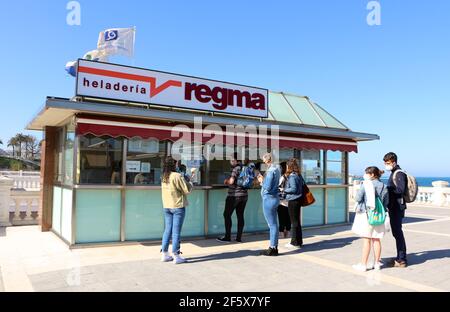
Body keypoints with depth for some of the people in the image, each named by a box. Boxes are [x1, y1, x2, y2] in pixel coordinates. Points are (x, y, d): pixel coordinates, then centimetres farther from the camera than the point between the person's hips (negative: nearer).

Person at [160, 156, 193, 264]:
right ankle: (176, 256, 4)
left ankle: (165, 254, 19)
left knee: (167, 230, 13)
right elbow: (187, 190, -13)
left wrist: (184, 180, 11)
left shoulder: (164, 177, 7)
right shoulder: (177, 176, -16)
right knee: (176, 231, -2)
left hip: (166, 207, 7)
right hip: (178, 206, -7)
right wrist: (189, 183, 6)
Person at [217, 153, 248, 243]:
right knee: (240, 216, 9)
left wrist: (226, 181, -2)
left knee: (227, 215, 2)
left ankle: (227, 237, 4)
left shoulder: (236, 168, -15)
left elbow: (231, 181, -23)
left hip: (234, 195, -8)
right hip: (244, 195, 8)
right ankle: (239, 237, 11)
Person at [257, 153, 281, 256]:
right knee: (274, 224, 13)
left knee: (272, 224, -3)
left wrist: (261, 181, -5)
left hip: (269, 199, -10)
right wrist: (263, 180, 10)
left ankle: (272, 248, 4)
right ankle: (274, 247, 20)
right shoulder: (276, 169, 13)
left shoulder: (270, 171, -18)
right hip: (275, 198, 10)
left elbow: (267, 187, -21)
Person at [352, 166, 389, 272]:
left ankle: (363, 265, 4)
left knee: (366, 240, 0)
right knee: (376, 240, 12)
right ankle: (377, 263, 21)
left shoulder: (365, 185, -10)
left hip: (366, 214, -4)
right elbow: (386, 202, 6)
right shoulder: (383, 186, 3)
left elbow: (358, 198, -10)